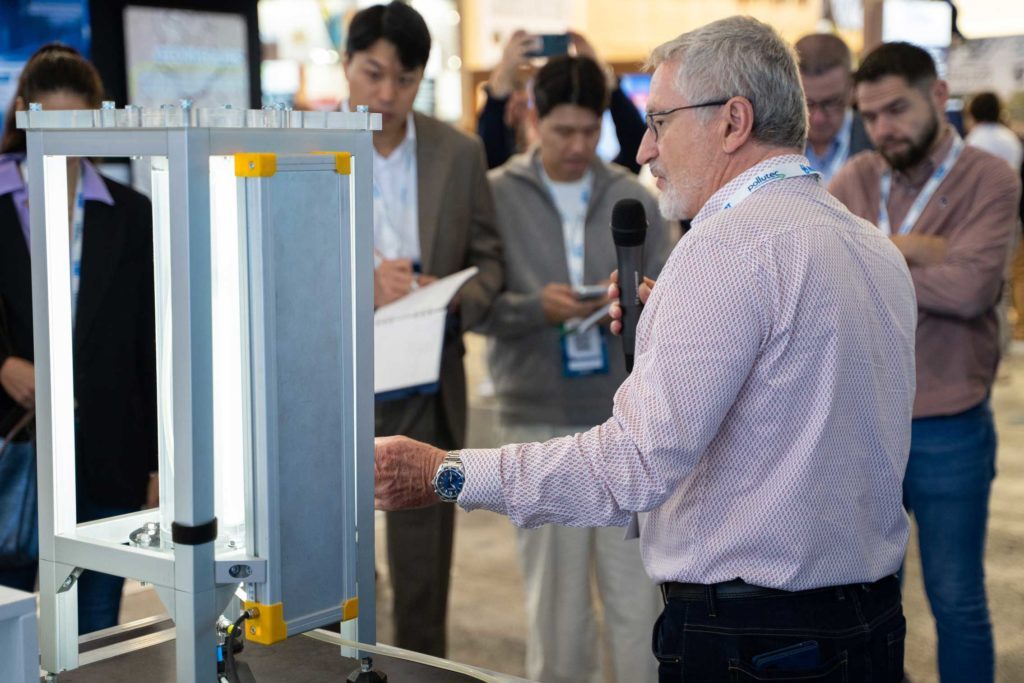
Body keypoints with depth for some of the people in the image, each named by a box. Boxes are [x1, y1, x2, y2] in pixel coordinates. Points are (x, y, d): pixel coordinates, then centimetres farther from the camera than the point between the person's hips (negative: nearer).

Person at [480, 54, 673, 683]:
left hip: (628, 418, 1)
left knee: (638, 586, 4)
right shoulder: (497, 196, 1)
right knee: (556, 587, 9)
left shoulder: (634, 198, 7)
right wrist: (537, 307, -20)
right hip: (538, 419, -1)